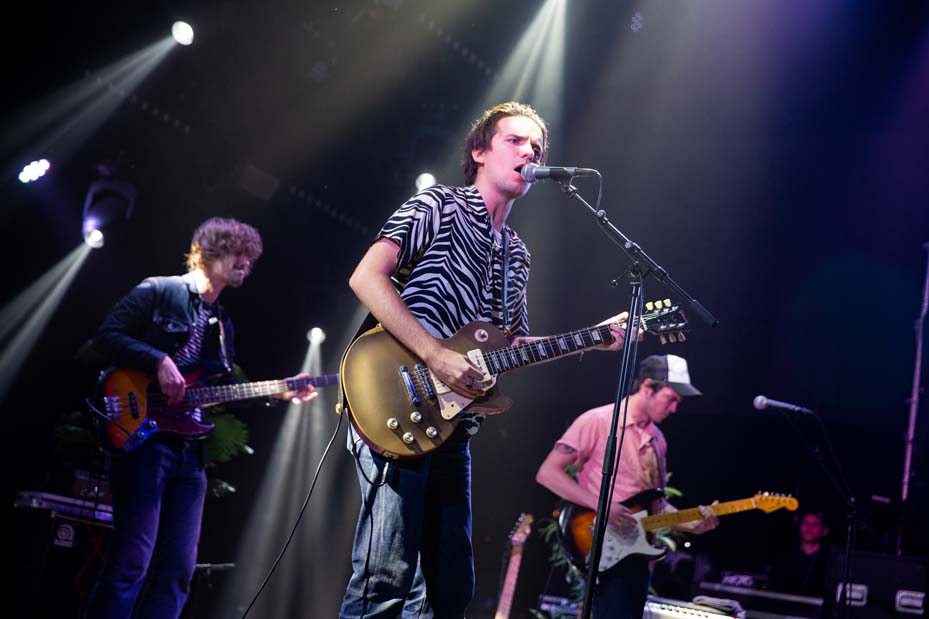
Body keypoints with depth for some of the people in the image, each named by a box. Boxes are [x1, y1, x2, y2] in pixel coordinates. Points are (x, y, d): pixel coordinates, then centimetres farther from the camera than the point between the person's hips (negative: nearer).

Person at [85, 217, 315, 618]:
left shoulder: (222, 322, 24)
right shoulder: (158, 291, 2)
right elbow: (106, 336, -8)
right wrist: (159, 361, -18)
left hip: (189, 451, 8)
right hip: (141, 437, -8)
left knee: (177, 569, 3)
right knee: (131, 563, -14)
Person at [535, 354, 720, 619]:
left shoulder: (657, 439, 14)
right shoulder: (597, 422, -9)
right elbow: (547, 473, -15)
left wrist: (691, 524, 0)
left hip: (638, 551, 8)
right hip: (602, 548, -8)